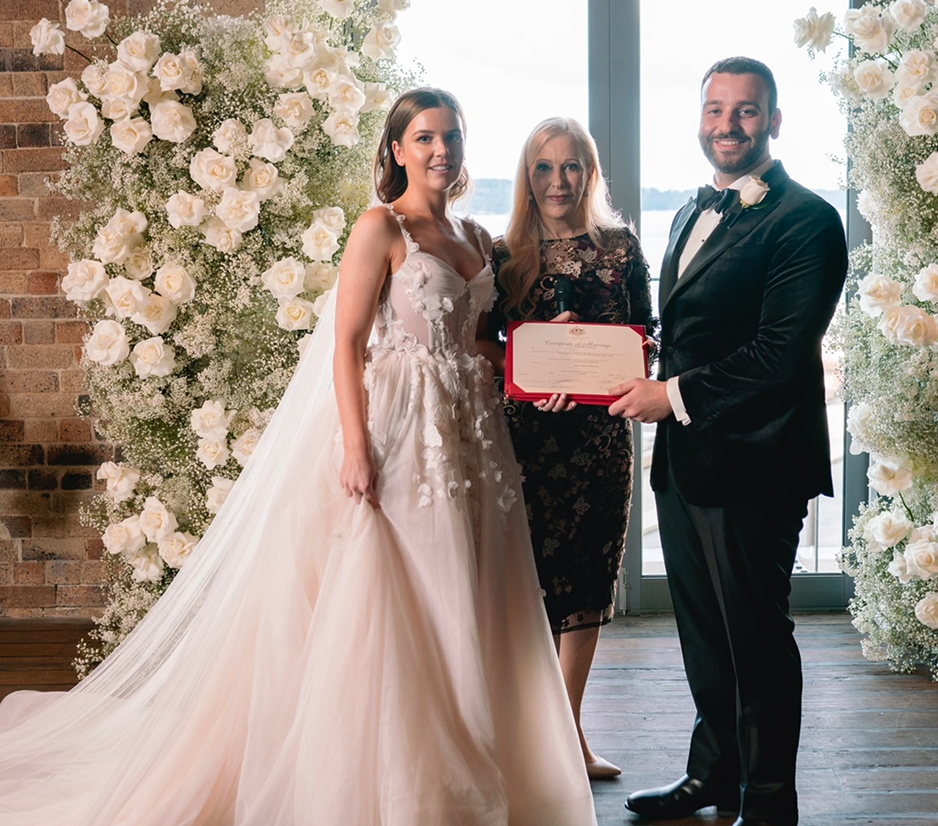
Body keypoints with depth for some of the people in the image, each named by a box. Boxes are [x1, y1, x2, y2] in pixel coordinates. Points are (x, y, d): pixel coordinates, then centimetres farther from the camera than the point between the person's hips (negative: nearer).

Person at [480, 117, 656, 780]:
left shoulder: (621, 247, 4)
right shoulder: (505, 254, 2)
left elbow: (644, 338, 7)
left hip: (602, 432, 2)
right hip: (526, 431, -2)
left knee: (589, 576, 10)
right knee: (533, 577, 0)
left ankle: (569, 733, 24)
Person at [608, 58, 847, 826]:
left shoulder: (804, 220, -12)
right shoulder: (693, 215, 16)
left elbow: (783, 352, -20)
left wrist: (678, 395, -17)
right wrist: (654, 390, 4)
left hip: (750, 464, -8)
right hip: (683, 456, 8)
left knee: (756, 638, 2)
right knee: (703, 633, 18)